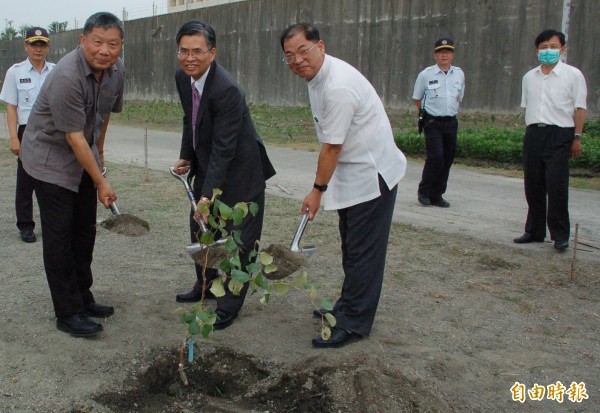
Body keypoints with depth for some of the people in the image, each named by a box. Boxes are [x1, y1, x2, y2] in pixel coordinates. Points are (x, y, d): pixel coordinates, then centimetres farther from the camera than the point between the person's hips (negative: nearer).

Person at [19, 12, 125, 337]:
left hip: (83, 156, 8)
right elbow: (74, 138, -25)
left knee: (85, 232, 12)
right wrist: (101, 182, -19)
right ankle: (67, 314, 4)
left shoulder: (116, 70, -4)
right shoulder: (67, 76, -29)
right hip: (50, 157, -7)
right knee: (59, 237, -4)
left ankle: (82, 299, 25)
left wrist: (99, 153, 22)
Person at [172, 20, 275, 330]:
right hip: (207, 166, 9)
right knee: (199, 227, 21)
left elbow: (223, 148, -30)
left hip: (237, 171, -9)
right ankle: (205, 285, 41)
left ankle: (230, 305, 12)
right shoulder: (182, 77, -4)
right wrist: (186, 157, 5)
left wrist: (208, 195, -32)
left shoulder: (226, 89, -29)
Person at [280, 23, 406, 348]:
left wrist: (318, 190, -11)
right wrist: (321, 187, 16)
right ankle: (348, 306, 34)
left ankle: (354, 324, 5)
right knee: (352, 247, 20)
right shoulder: (316, 76, 4)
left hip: (372, 173, -10)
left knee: (363, 251, -3)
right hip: (352, 171, 10)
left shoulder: (338, 86, -27)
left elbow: (331, 147, -21)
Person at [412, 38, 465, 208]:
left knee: (448, 159, 5)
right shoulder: (426, 74, -4)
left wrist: (450, 111, 15)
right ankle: (423, 191, 4)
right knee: (435, 157, -15)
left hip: (451, 122, 5)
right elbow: (417, 99, 7)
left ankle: (436, 195, 16)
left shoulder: (459, 74, 8)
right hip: (433, 122, -5)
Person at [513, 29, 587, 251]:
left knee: (556, 186, -8)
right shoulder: (529, 77, 13)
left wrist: (577, 137, -6)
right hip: (533, 134, 5)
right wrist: (530, 132, 11)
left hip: (559, 135, -5)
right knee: (533, 186, 9)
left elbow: (579, 108, -2)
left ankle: (560, 235, 3)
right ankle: (534, 231, 21)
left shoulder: (573, 75, 0)